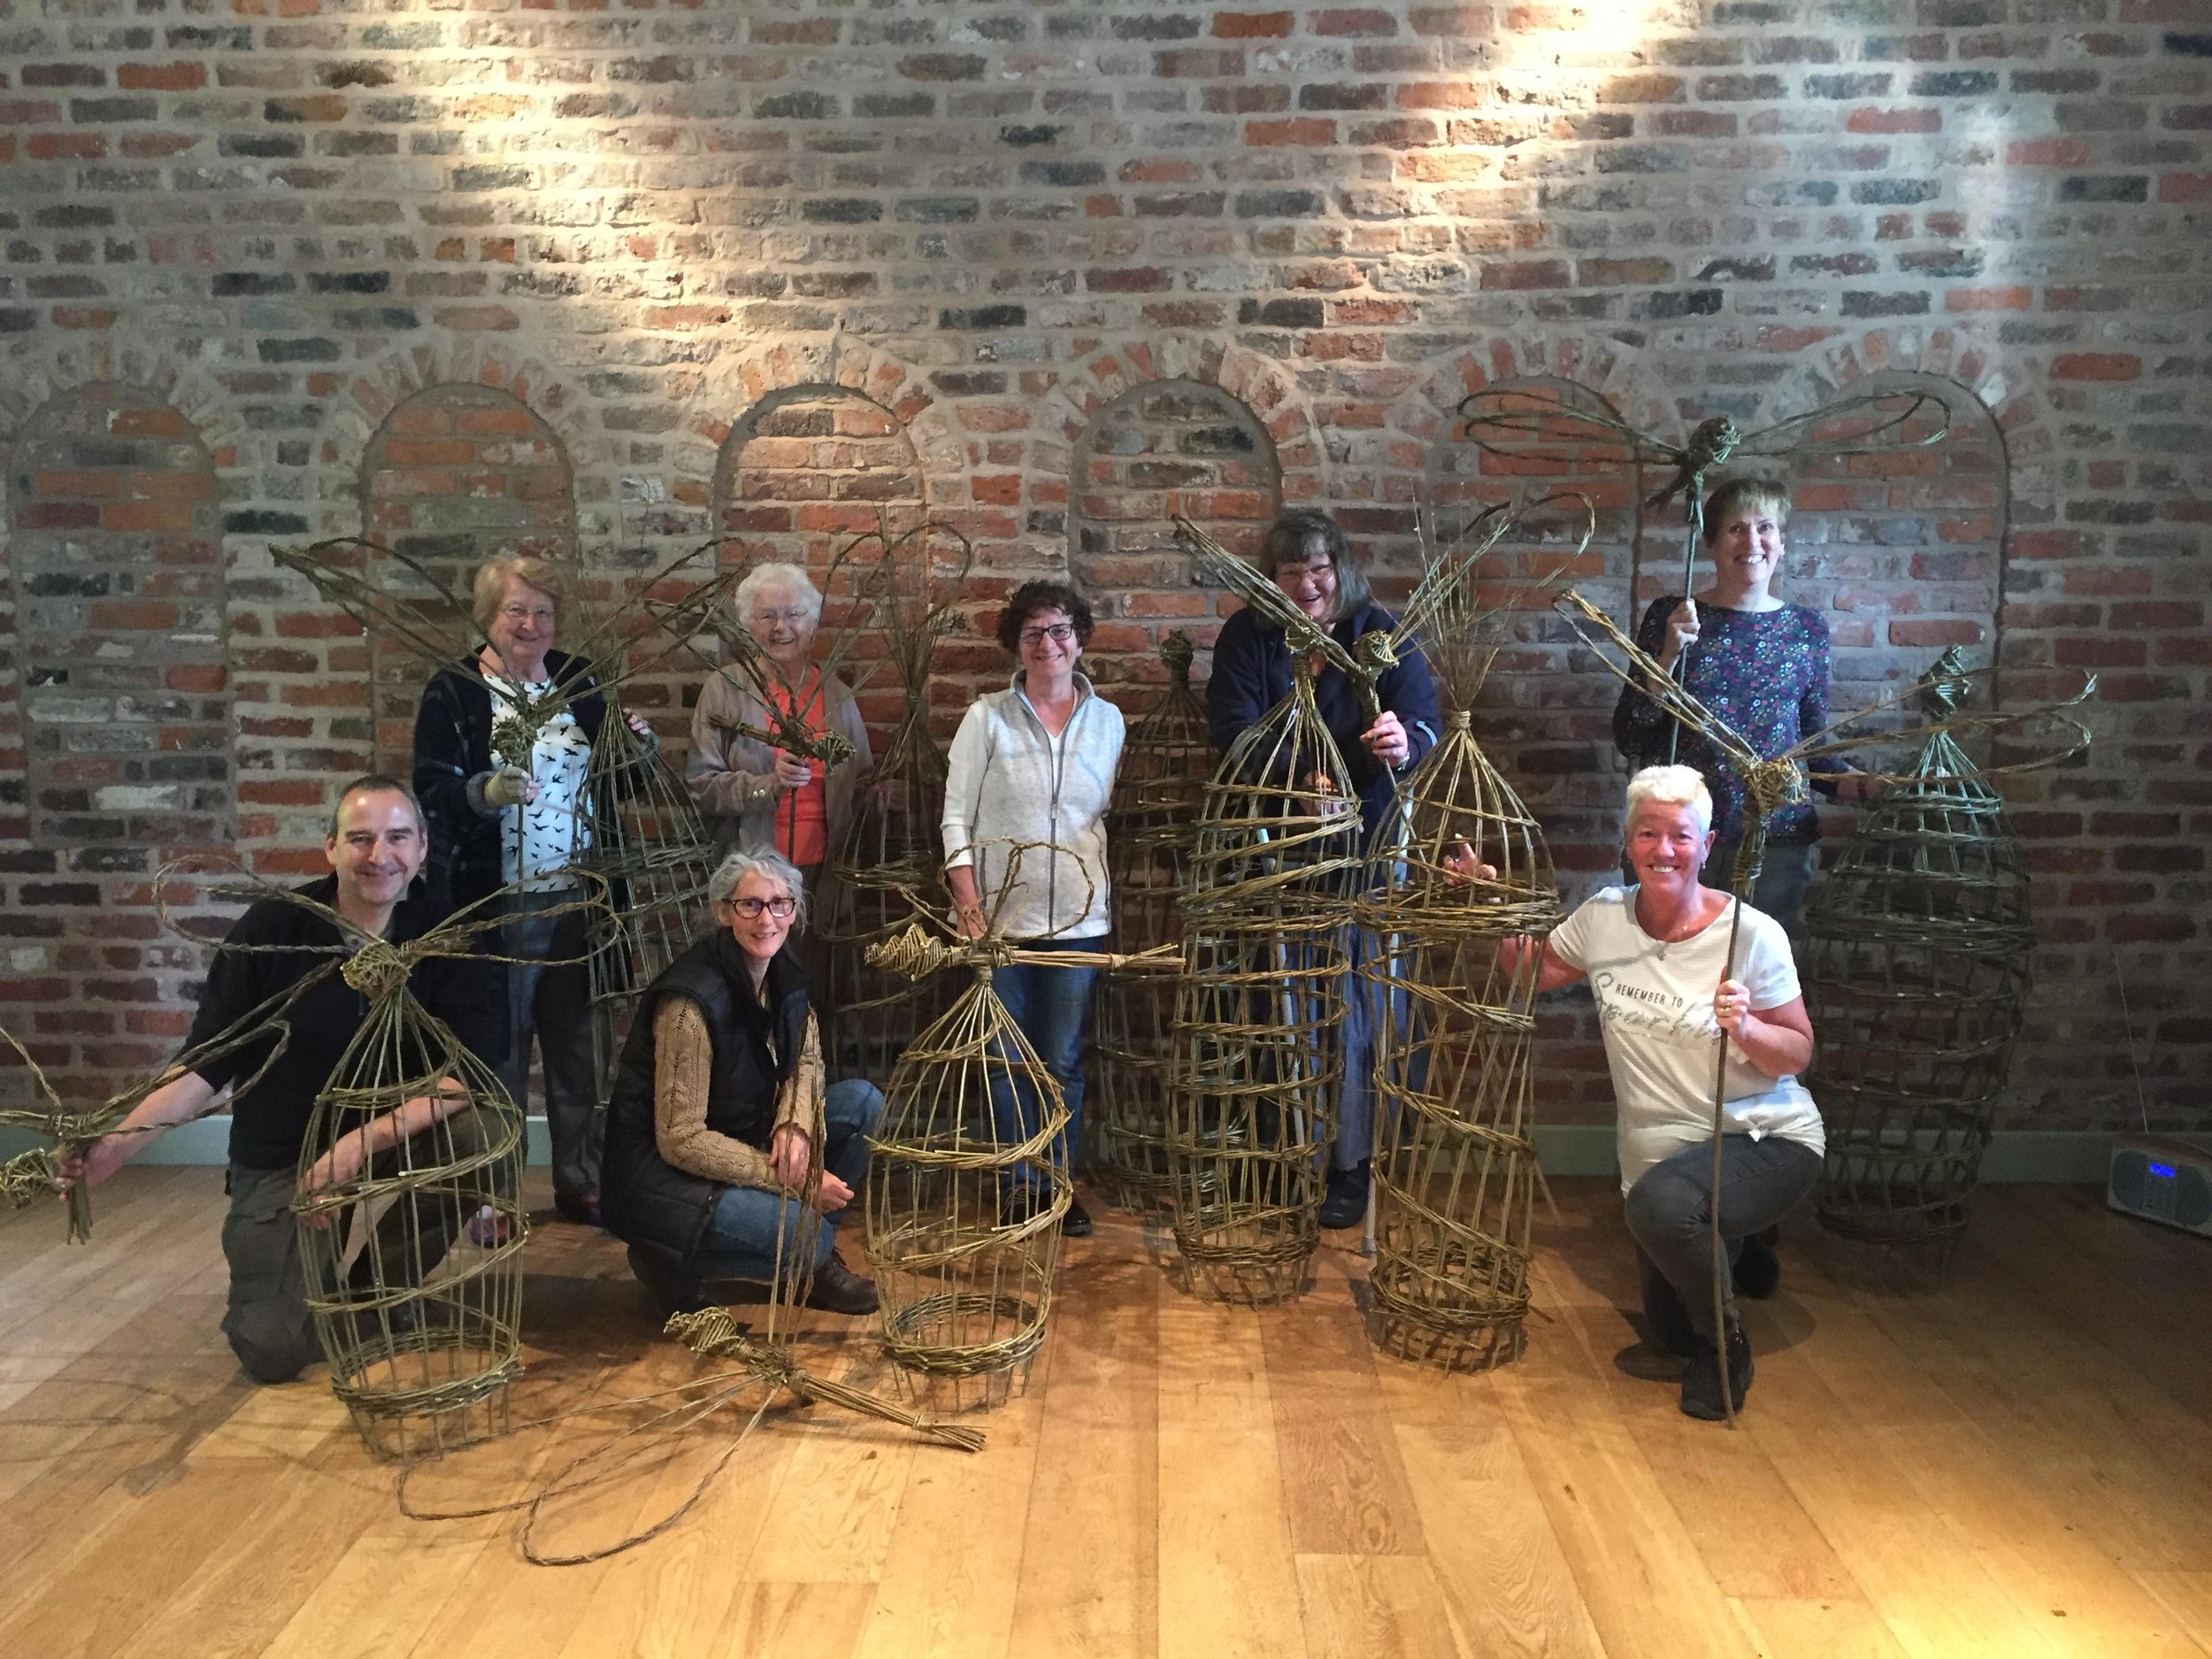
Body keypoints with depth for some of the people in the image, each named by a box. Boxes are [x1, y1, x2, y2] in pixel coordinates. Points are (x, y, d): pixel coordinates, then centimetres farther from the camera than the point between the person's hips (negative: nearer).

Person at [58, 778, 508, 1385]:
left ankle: (380, 1280, -2)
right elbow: (208, 1062, -7)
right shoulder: (271, 929, -11)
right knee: (275, 1349, -15)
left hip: (401, 1131, 1)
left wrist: (368, 1140, -34)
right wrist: (121, 1141, -22)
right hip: (281, 1157, -1)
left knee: (483, 1134, -31)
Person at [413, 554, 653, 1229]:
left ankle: (581, 1182, 25)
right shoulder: (453, 691, -4)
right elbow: (430, 789, -12)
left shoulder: (578, 679, 9)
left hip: (578, 899, 4)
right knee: (497, 1048, 4)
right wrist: (484, 792, -31)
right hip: (493, 903, -4)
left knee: (579, 1044, 11)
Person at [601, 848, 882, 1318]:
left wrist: (795, 1124, -13)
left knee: (863, 1101, -5)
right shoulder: (692, 1001, -27)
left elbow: (805, 1059, 10)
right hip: (661, 1172, -8)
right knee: (805, 1239, -27)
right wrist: (790, 1179, -23)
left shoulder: (783, 971, -3)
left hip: (742, 1135, 8)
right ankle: (670, 1258, 0)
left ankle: (816, 1262, 6)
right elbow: (680, 1141, -25)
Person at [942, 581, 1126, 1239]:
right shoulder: (987, 717, -2)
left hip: (1078, 917, 2)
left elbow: (1111, 814, 10)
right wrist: (969, 906, -11)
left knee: (1063, 1060, 8)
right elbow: (956, 817, -3)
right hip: (1000, 915, -2)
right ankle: (1018, 1184, 22)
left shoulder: (1107, 719, 6)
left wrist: (1102, 889, 3)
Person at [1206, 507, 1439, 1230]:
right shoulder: (1245, 638, -1)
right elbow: (1236, 735, -12)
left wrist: (1406, 743, -36)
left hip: (1370, 844, 0)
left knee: (1360, 1007, 3)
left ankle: (1352, 1163, 15)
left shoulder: (1380, 631, -1)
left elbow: (1425, 718, -10)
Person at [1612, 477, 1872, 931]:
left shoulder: (1807, 629, 8)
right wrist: (1670, 654, -14)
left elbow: (1812, 741, 16)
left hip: (1777, 846, 2)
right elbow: (1628, 740, -4)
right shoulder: (1669, 617, 1)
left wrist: (1845, 781, -3)